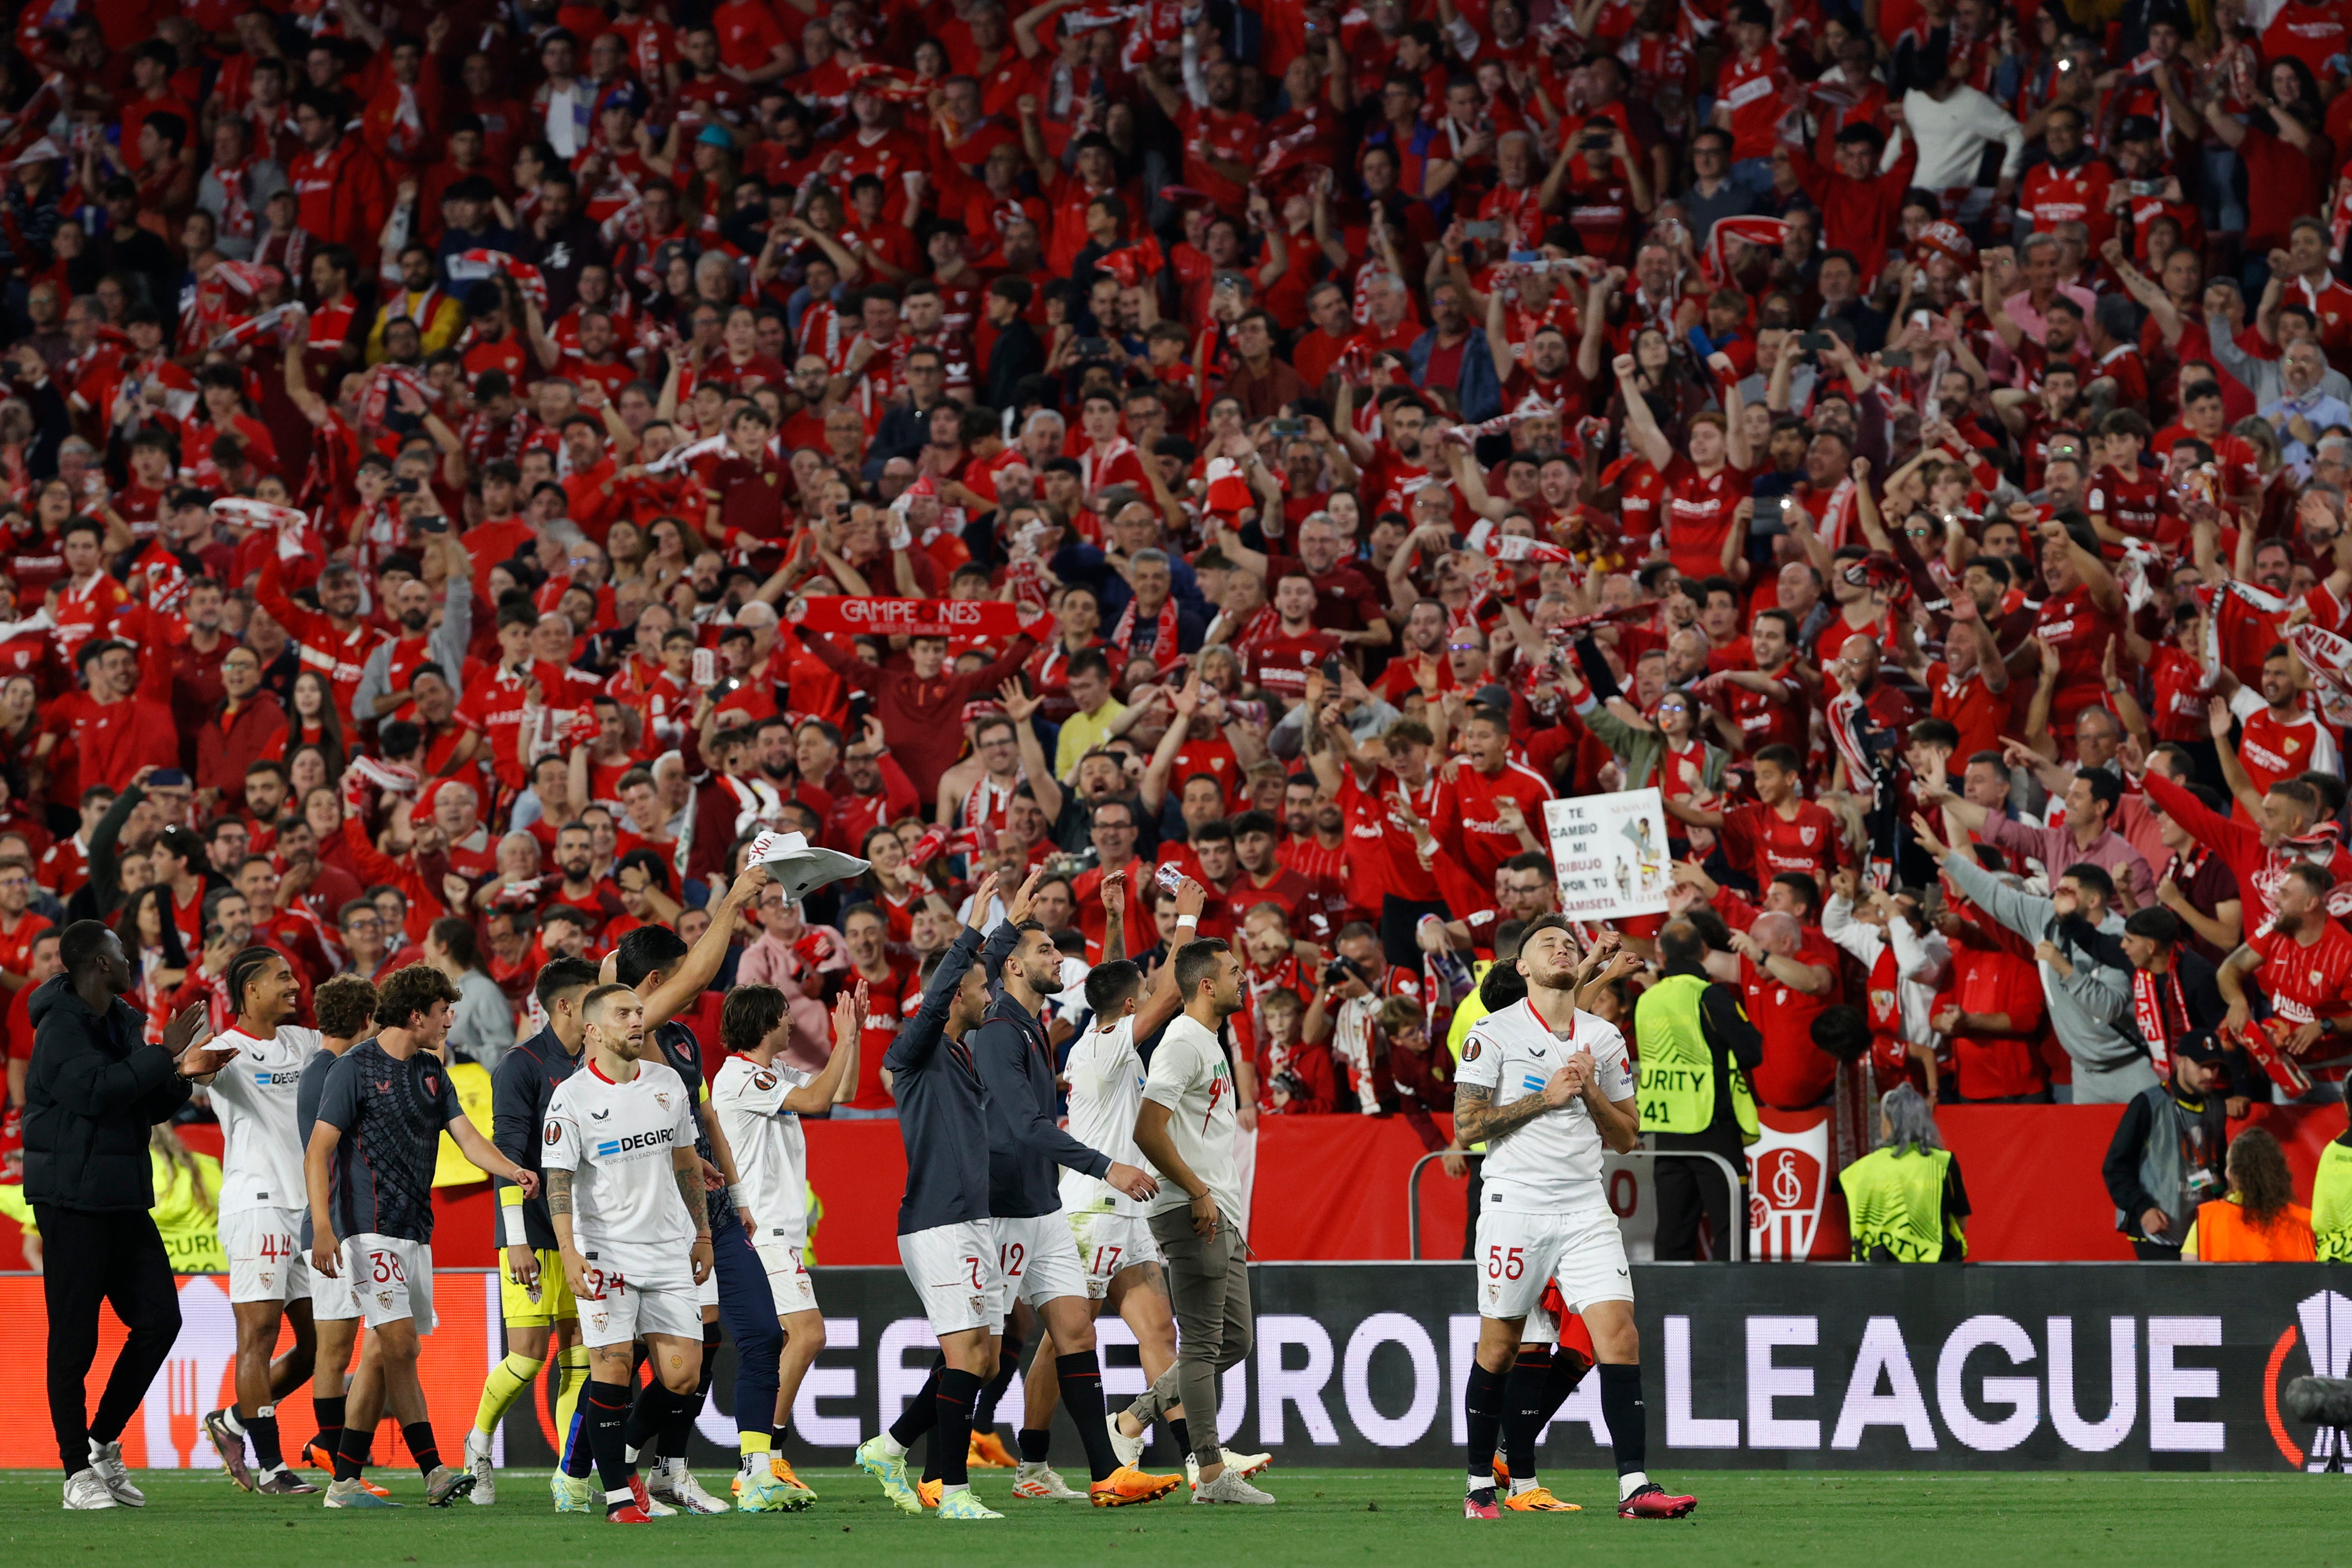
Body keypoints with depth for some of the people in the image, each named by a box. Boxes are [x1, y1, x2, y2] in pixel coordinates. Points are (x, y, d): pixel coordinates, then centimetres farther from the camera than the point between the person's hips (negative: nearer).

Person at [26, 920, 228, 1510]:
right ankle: (78, 1473, 1)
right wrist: (163, 1055, -21)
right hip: (73, 1201, -8)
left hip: (124, 1198, 8)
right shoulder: (62, 1028, -12)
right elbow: (96, 1090, -26)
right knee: (74, 1338, -4)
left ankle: (104, 1441, 18)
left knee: (159, 1318, 5)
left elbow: (147, 1107, 20)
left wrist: (182, 1073, 2)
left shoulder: (125, 1023, 14)